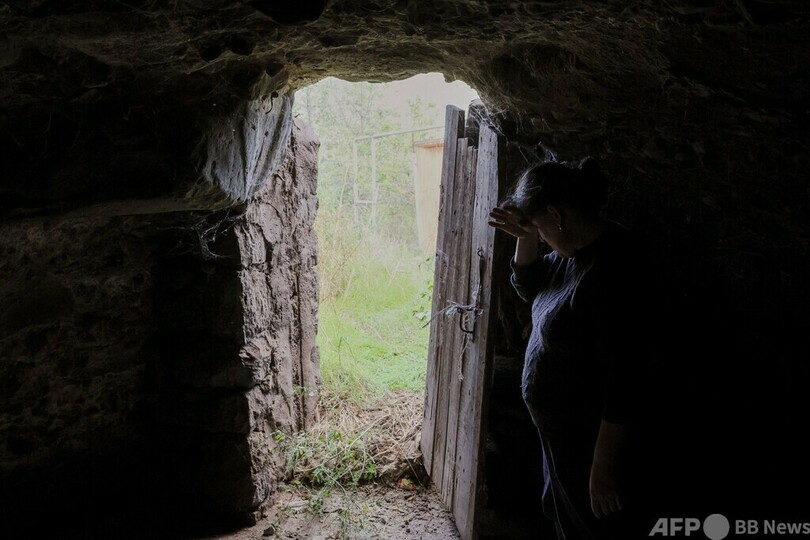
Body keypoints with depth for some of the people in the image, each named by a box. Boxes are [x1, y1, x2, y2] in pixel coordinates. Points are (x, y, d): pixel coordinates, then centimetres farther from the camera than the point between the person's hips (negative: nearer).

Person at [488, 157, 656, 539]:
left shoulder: (611, 266, -30)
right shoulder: (574, 249, -1)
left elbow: (624, 376, -29)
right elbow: (528, 288, 14)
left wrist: (605, 466, -24)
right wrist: (525, 238, -5)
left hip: (588, 440, -9)